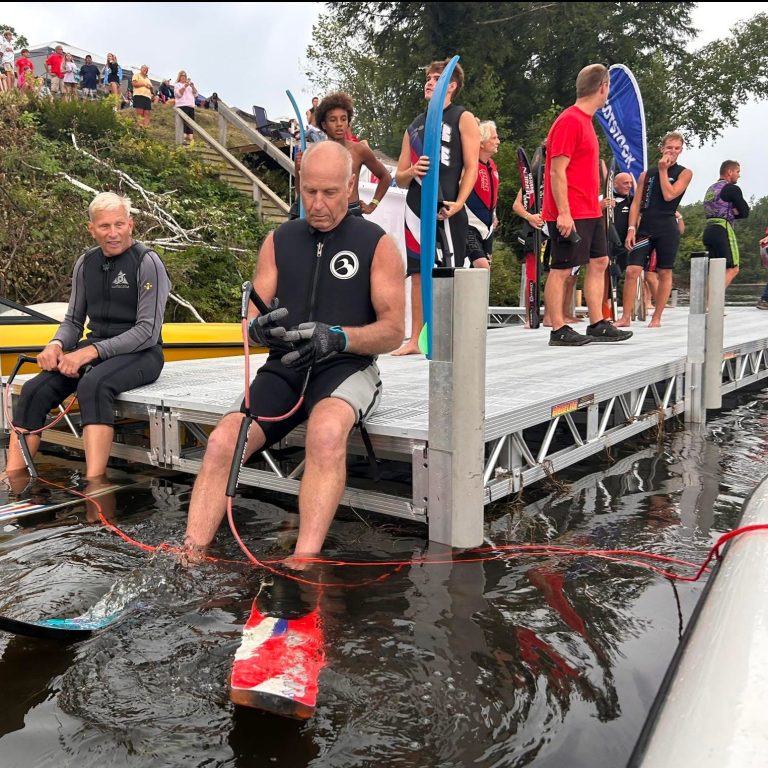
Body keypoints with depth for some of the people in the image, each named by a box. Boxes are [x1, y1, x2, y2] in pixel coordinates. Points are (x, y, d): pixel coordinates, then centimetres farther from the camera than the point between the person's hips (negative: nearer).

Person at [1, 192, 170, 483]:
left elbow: (147, 332, -14)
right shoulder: (86, 263, 12)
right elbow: (73, 320, 18)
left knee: (93, 385, -37)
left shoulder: (147, 263, -8)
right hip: (94, 348, 6)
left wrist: (90, 352, -22)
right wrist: (56, 345, -6)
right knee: (34, 390, -19)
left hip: (139, 353, -6)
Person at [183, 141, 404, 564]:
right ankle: (191, 555, -20)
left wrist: (337, 337, -22)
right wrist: (259, 328, -16)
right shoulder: (278, 241, 13)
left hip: (347, 368, -3)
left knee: (326, 432, -38)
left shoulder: (377, 244, 2)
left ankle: (303, 561, -38)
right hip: (285, 368, 4)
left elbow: (392, 330, -3)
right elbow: (252, 321, 10)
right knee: (222, 441, -23)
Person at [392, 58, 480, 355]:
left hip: (447, 206, -5)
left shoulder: (463, 118, 5)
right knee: (418, 272, 6)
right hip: (416, 206, 5)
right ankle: (415, 340, 11)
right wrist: (412, 171, -6)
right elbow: (399, 177, 18)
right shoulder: (414, 125, 20)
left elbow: (471, 167, -3)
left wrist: (458, 203, -17)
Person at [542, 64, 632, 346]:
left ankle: (597, 325, 17)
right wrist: (563, 213, -22)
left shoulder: (584, 120, 17)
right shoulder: (569, 121, -13)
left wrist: (596, 204, 20)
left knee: (599, 262, 11)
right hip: (570, 214, -10)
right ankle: (558, 331, 2)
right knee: (562, 269, -4)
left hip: (590, 211, 10)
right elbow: (557, 171, -18)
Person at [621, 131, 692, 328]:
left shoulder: (684, 173, 5)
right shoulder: (646, 174, 13)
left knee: (664, 274, 3)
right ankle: (625, 317, -3)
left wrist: (663, 170, -3)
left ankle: (656, 318, 11)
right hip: (645, 228, 2)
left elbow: (669, 195, -10)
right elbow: (636, 204, 9)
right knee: (632, 271, -9)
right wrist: (631, 228, -2)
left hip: (667, 229, -2)